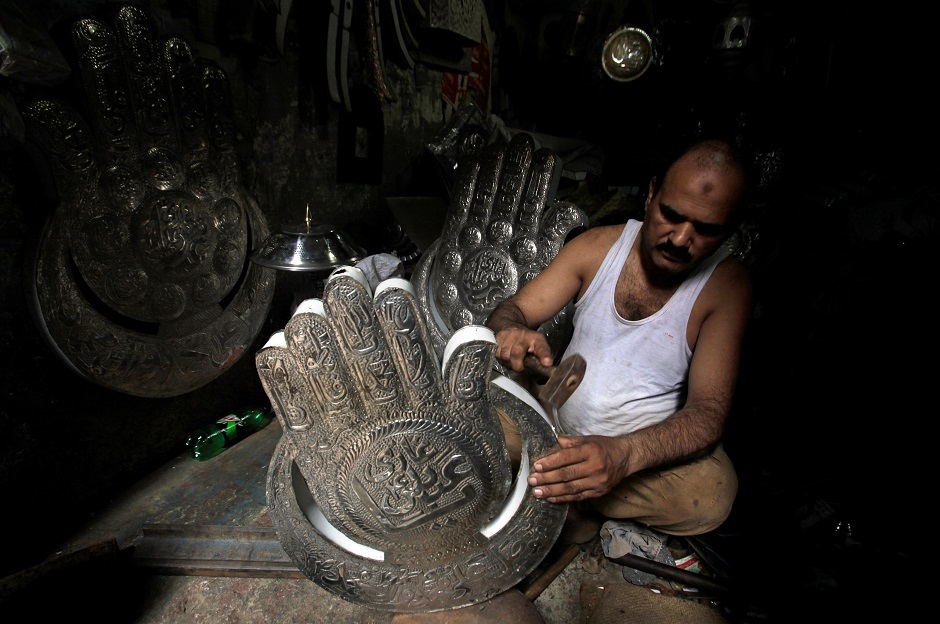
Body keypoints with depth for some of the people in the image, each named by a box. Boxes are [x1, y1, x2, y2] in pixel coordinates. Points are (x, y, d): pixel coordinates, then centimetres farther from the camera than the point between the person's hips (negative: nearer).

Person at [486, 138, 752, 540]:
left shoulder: (727, 285, -11)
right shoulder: (599, 245, -5)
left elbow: (709, 411, -18)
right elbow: (512, 310, -5)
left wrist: (623, 455, -39)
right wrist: (511, 331, -33)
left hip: (646, 449, -1)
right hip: (557, 423, 2)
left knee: (713, 492, -33)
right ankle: (569, 511, -7)